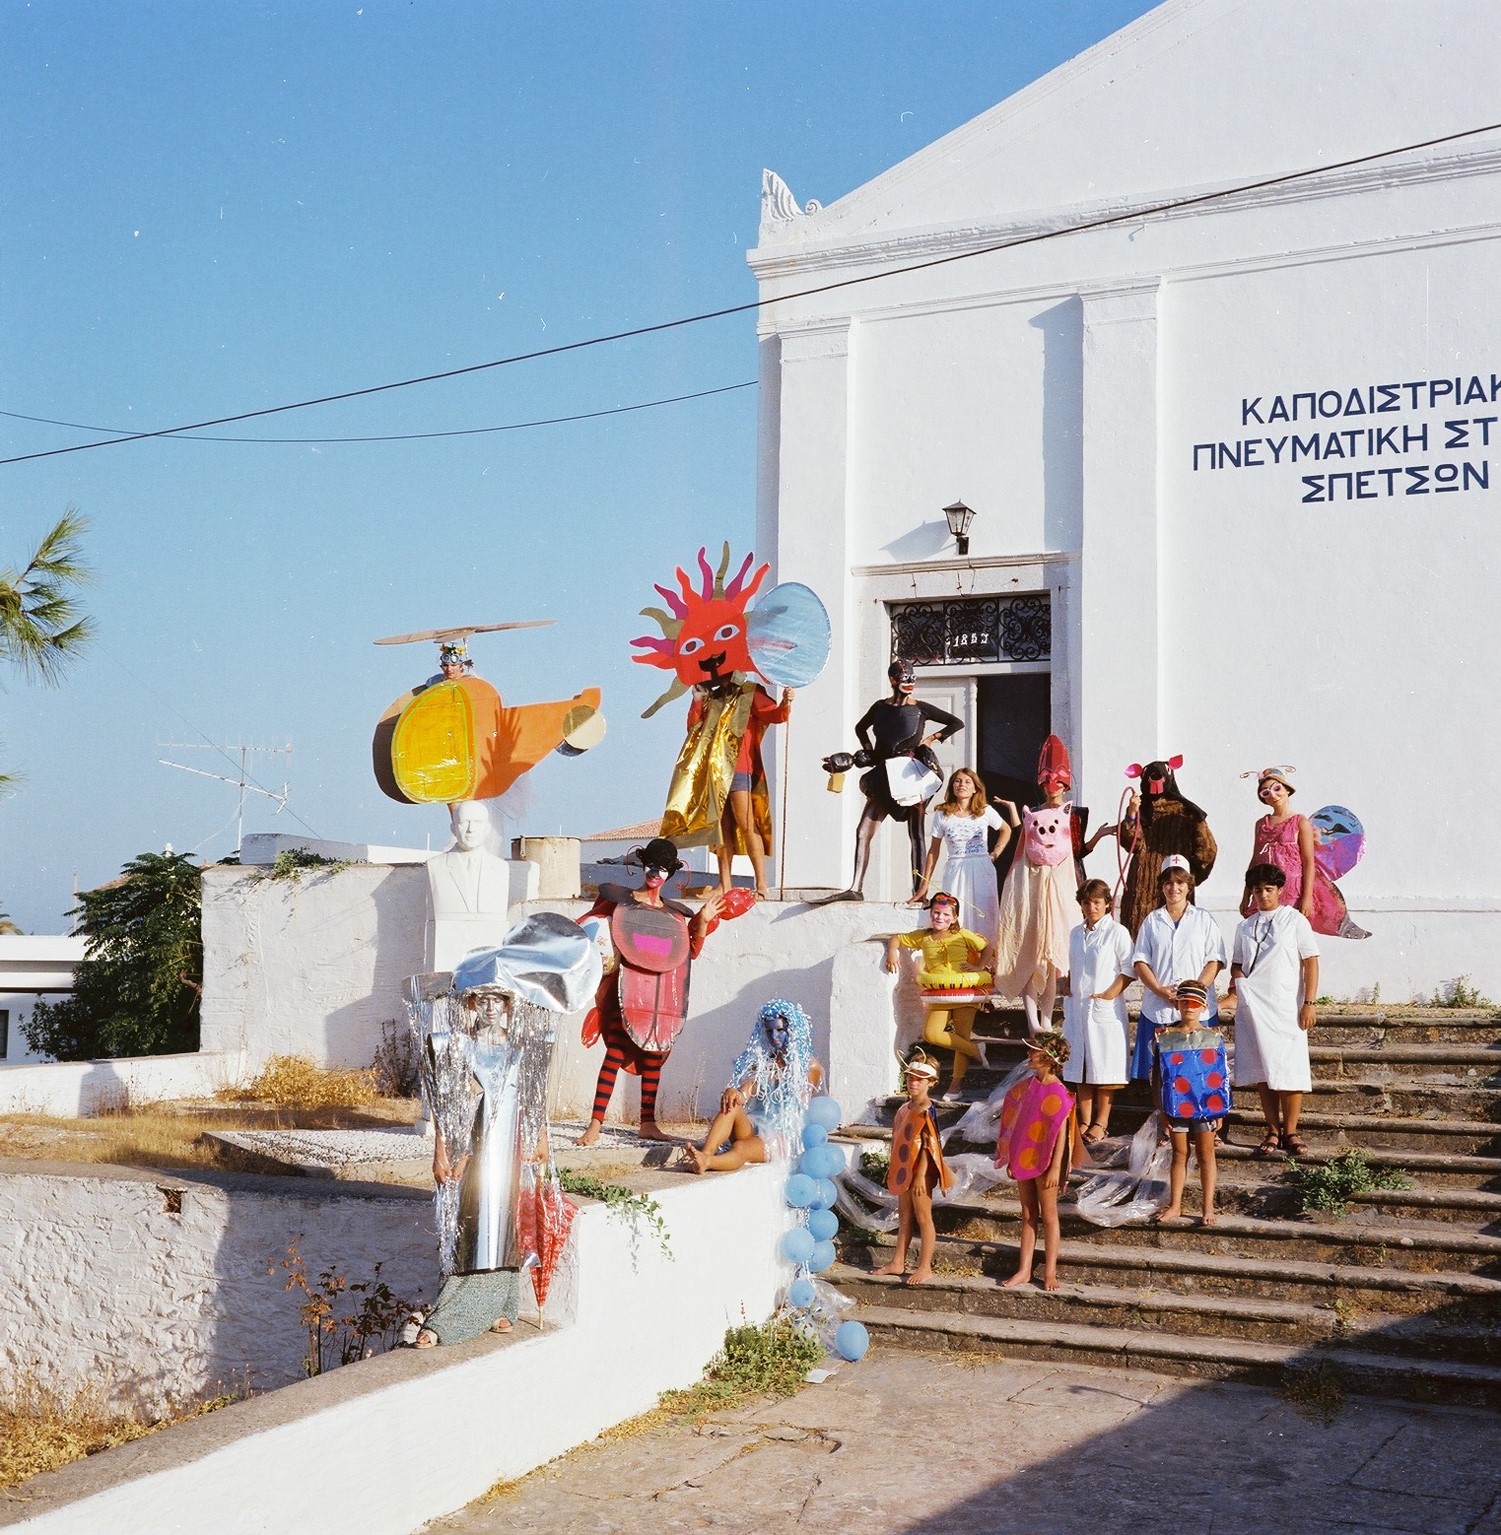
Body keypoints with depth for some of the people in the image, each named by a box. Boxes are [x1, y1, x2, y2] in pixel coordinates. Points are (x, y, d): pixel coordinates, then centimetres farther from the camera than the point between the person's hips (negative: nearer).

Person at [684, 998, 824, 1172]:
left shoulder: (809, 1066, 8)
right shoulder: (760, 1060, 15)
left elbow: (799, 1106, 13)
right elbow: (746, 1090, -3)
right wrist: (736, 1094, -24)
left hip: (783, 1136, -3)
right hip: (752, 1129, 3)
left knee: (741, 1148, -35)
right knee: (731, 1106, -31)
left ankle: (706, 1163, -66)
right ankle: (705, 1154, -54)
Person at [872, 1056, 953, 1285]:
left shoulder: (926, 1111, -16)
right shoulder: (905, 1108, 10)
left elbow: (928, 1146, -19)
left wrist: (920, 1176, -21)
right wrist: (893, 1169, 18)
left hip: (920, 1171, -9)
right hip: (903, 1170, 9)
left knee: (923, 1218, 0)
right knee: (904, 1217, 15)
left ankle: (925, 1267, 6)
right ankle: (898, 1262, 23)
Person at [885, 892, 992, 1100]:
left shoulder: (963, 935, 4)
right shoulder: (922, 937, 9)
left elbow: (987, 948, 11)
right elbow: (896, 939, 17)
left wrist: (979, 968, -3)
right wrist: (892, 952, -3)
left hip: (964, 991, -2)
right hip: (937, 995, 2)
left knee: (963, 1036, -2)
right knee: (931, 1034, -16)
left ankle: (957, 1083, 8)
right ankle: (975, 1051, 0)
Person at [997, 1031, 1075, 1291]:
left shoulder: (1057, 1093, -16)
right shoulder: (1027, 1086, 5)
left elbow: (1061, 1132, -16)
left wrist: (1055, 1168, -18)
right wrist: (1011, 1160, 12)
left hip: (1044, 1162, -7)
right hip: (1024, 1160, 7)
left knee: (1048, 1215, 5)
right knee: (1028, 1215, 12)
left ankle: (1050, 1272, 13)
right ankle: (1024, 1271, 18)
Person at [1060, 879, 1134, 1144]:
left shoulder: (1117, 932, -7)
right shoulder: (1076, 933, 12)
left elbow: (1130, 970, -8)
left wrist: (1112, 992, -16)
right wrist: (1067, 984, 7)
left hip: (1106, 1009, -6)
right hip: (1077, 1007, 6)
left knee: (1104, 1065, -1)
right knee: (1081, 1066, 7)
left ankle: (1101, 1123, 6)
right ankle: (1085, 1121, 14)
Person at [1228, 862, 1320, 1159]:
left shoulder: (1295, 920, 3)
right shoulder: (1245, 927, 15)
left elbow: (1311, 962, -2)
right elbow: (1237, 963, 21)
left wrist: (1309, 1003, -9)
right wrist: (1236, 982, -3)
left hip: (1287, 1007, -4)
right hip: (1253, 1007, 4)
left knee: (1289, 1069, -5)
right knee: (1262, 1072, 3)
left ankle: (1290, 1133, 5)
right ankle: (1273, 1133, 9)